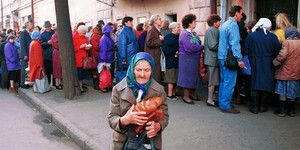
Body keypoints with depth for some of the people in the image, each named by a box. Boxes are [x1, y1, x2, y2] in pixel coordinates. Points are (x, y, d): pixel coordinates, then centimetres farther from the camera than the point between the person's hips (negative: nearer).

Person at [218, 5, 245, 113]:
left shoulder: (224, 24, 17)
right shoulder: (233, 25, -13)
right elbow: (234, 44, -20)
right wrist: (240, 59, -20)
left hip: (222, 58, 10)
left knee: (223, 81, 15)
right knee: (229, 83, -5)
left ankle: (222, 103, 23)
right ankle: (225, 106, 0)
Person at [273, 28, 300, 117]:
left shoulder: (287, 43, -14)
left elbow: (282, 55, -22)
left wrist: (275, 63, -8)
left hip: (285, 73, -5)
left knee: (283, 93, 4)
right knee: (292, 93, 14)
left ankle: (281, 111, 9)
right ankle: (291, 111, 21)